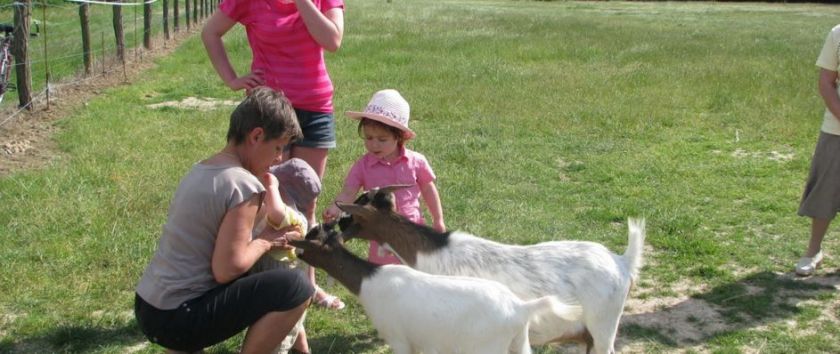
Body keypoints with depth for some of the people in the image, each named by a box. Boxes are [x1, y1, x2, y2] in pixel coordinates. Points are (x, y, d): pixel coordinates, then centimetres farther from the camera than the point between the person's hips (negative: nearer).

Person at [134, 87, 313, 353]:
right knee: (296, 288, -15)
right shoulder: (243, 185, -16)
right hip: (175, 320, -9)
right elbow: (226, 270, -18)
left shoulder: (201, 170, 10)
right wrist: (266, 241, -3)